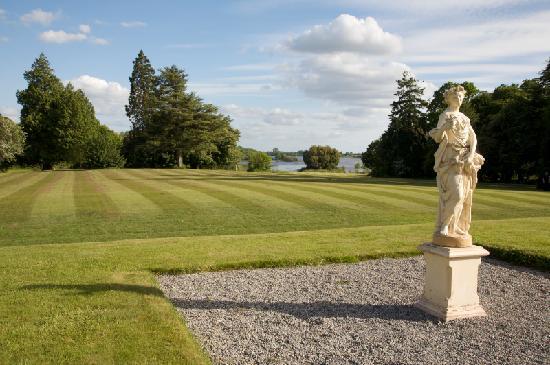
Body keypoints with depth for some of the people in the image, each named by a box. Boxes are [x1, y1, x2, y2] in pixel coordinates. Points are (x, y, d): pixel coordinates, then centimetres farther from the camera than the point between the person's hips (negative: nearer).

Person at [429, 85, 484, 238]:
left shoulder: (464, 118, 18)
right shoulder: (445, 115, -2)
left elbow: (473, 138, 10)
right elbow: (438, 138, -13)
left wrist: (471, 155, -6)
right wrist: (444, 127, -34)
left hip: (465, 159, 7)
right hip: (451, 158, -7)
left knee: (464, 195, 6)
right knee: (455, 193, -17)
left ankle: (457, 227, 13)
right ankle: (444, 225, -8)